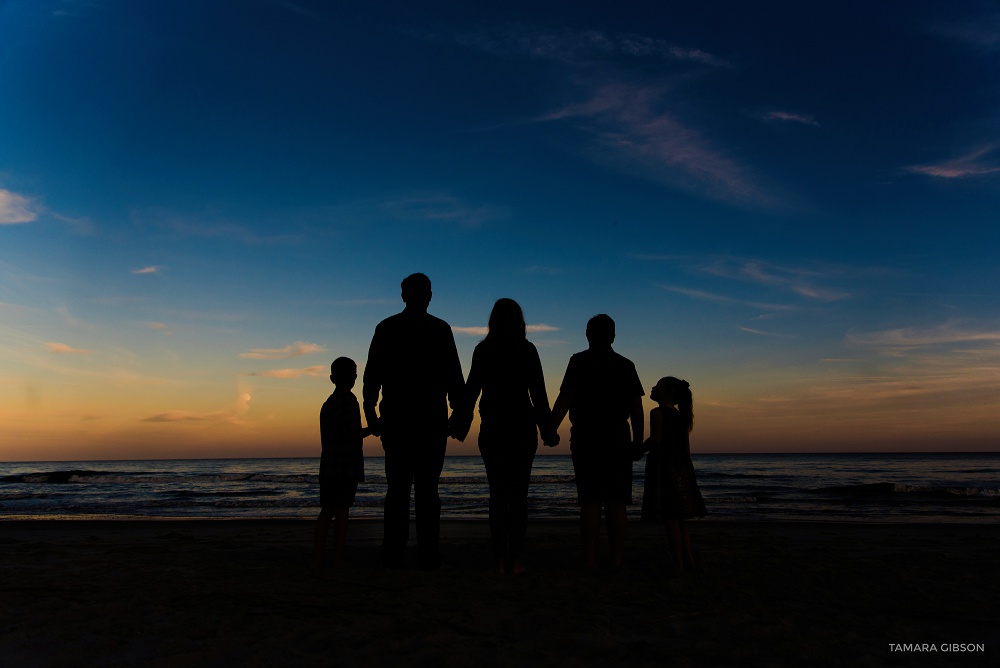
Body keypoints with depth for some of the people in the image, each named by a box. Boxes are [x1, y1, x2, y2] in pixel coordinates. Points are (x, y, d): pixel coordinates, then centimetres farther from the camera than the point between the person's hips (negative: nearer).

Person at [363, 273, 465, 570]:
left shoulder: (385, 328, 7)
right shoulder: (441, 329, 1)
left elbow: (372, 374, 5)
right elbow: (454, 378, 0)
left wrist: (371, 411, 9)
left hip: (395, 420, 2)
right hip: (431, 421, -2)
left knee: (397, 488, 7)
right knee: (427, 488, 1)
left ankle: (392, 555, 6)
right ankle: (428, 556, 1)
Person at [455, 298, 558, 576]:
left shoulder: (482, 350, 2)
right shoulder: (527, 350, -3)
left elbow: (471, 389, 4)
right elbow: (538, 394, -4)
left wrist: (463, 422, 13)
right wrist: (547, 429, 2)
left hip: (492, 430, 1)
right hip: (522, 429, -1)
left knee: (497, 494, 7)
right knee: (519, 495, 5)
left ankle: (500, 560, 5)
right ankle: (515, 559, 3)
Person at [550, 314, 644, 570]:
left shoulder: (579, 362, 1)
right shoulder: (626, 365, 10)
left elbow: (565, 398, -9)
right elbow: (637, 408, 7)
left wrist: (550, 429, -7)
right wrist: (637, 440, 13)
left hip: (585, 439, -2)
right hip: (618, 441, 2)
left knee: (590, 501, 0)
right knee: (616, 502, 4)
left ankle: (590, 559, 0)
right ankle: (617, 559, 3)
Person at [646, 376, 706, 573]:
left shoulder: (657, 412, -6)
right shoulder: (681, 415, 16)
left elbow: (656, 440, -17)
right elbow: (687, 447, 16)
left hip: (666, 466, -8)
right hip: (683, 468, 8)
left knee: (671, 518, -4)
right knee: (679, 518, 15)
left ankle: (678, 564, -4)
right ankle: (688, 558, 17)